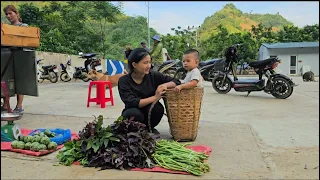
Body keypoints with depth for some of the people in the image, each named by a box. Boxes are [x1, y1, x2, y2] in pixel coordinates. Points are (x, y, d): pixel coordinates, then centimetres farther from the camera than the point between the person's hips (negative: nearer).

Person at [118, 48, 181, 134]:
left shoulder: (153, 75, -9)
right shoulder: (124, 81, -14)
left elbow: (176, 81, -3)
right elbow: (131, 103, -27)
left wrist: (165, 85, -25)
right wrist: (155, 97, -32)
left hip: (150, 113, 3)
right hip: (134, 113, -2)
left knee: (158, 108, -29)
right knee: (134, 114, -35)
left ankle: (149, 128, 0)